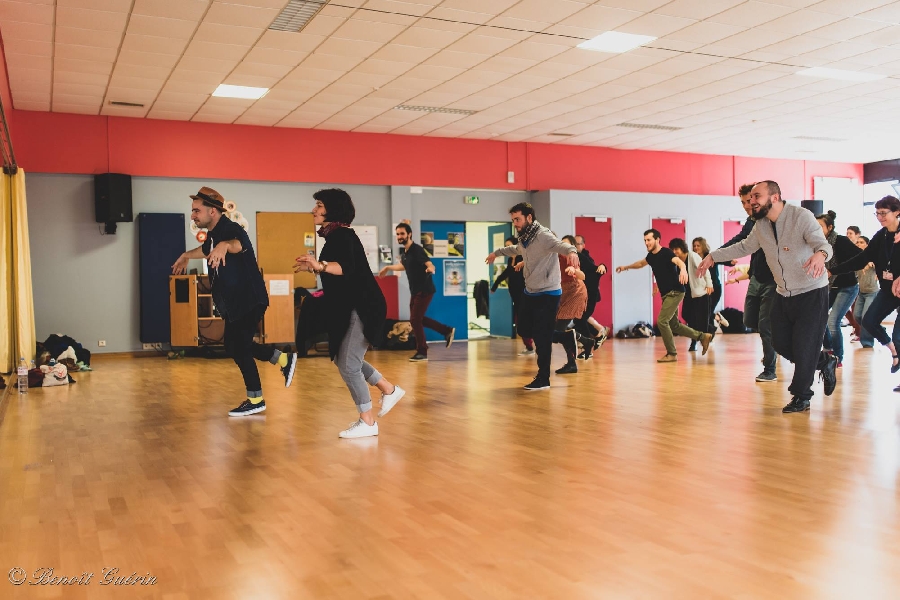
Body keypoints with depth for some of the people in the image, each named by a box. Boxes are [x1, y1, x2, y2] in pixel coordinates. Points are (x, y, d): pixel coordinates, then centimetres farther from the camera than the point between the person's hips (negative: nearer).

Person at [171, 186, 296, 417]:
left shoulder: (231, 229, -21)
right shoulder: (214, 234, 7)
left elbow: (238, 244, -47)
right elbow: (206, 250, 32)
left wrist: (224, 246, -70)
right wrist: (186, 256, 50)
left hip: (250, 300, -10)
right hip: (234, 302, 10)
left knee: (237, 345, -6)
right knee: (236, 344, 15)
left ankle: (255, 400, 8)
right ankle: (284, 359, 28)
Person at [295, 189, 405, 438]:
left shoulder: (342, 235, -16)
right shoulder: (334, 236, 15)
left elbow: (347, 267, -33)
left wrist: (321, 265, -46)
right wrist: (312, 268, 27)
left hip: (362, 307, -11)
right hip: (349, 308, 11)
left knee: (348, 365, -8)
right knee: (345, 360, 18)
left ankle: (367, 422, 2)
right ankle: (389, 390, 30)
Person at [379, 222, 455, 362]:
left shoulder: (417, 249, -20)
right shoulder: (403, 251, 5)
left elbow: (430, 265, -32)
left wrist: (430, 269, -54)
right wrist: (388, 268, 35)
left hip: (425, 290, -9)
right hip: (415, 291, 9)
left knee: (415, 320, -9)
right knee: (418, 319, 15)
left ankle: (422, 352, 3)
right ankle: (447, 331, 28)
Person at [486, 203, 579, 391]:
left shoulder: (543, 235, -21)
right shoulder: (524, 238, 6)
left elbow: (560, 244, -42)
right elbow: (515, 249, 31)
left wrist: (571, 251, -65)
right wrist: (496, 252, 47)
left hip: (548, 294, -9)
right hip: (530, 293, 9)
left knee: (542, 337, -7)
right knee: (524, 329, 15)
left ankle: (543, 379, 5)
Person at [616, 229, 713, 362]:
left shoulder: (666, 252, -15)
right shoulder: (651, 256, 9)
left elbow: (679, 262, -35)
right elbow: (641, 263, 33)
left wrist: (683, 269, -57)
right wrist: (626, 267, 41)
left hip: (675, 292, -9)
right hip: (666, 294, 9)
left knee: (661, 321, -15)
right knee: (674, 325, 13)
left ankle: (672, 354, -4)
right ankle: (703, 337, 27)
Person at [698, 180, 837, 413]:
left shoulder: (801, 216, -20)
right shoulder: (760, 226, 1)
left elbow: (823, 244, -30)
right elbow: (744, 247, 17)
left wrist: (820, 254, -53)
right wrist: (713, 256, 13)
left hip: (812, 292, -7)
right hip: (784, 294, 7)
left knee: (804, 346, -5)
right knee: (780, 343, 8)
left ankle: (801, 397, 12)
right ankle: (824, 362, 33)